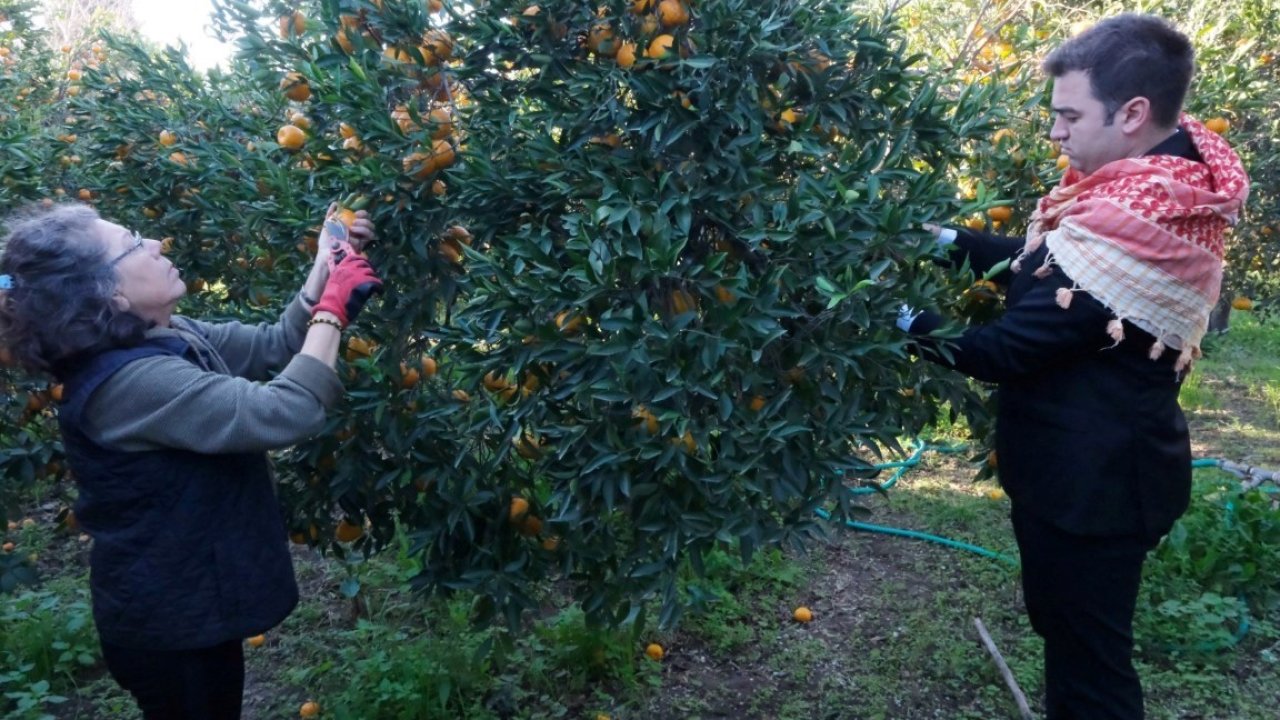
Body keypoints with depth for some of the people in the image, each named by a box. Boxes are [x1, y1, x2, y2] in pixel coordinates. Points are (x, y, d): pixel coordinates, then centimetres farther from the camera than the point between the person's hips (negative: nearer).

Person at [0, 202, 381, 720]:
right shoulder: (130, 382, -31)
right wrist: (333, 309, -25)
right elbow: (285, 413, -36)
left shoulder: (170, 337, -2)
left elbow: (274, 346, 5)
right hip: (171, 622, -9)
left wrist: (325, 268, -7)